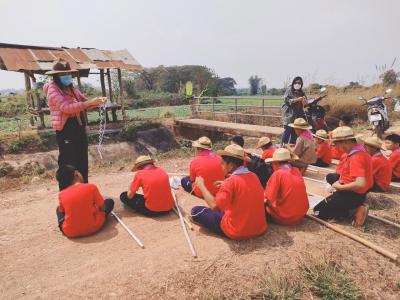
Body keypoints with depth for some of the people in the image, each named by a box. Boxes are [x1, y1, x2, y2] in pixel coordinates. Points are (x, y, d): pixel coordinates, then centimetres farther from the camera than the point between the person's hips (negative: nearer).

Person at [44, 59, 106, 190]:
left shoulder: (72, 89, 14)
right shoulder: (53, 90, -11)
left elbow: (85, 102, 15)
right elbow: (67, 107, -23)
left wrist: (97, 101, -6)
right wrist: (89, 103, -26)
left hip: (79, 129, 8)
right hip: (65, 132, -8)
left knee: (82, 163, 15)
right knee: (68, 166, -1)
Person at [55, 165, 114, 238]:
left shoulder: (61, 194, -3)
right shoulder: (91, 187, -12)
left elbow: (61, 211, 14)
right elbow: (103, 208, -3)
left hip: (70, 232, 5)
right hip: (93, 227, -5)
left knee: (58, 209, 30)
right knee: (110, 201, 14)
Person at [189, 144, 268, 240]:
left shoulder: (231, 181, -23)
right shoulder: (254, 176, -1)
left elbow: (214, 206, -26)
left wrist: (201, 185, -15)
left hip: (237, 232, -7)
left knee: (195, 211, 1)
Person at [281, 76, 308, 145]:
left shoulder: (301, 92, 12)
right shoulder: (289, 90, -1)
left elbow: (305, 104, 11)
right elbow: (287, 100, -12)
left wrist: (304, 101, -12)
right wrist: (297, 99, -19)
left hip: (298, 115, 5)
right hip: (289, 114, -5)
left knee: (295, 132, 5)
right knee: (287, 131, -9)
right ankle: (282, 146, -3)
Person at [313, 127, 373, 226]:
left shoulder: (356, 158, -27)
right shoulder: (358, 150, 3)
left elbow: (360, 184, -34)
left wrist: (340, 187, -20)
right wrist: (341, 180, 2)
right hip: (354, 191, 9)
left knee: (318, 211, -2)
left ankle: (355, 211, -5)